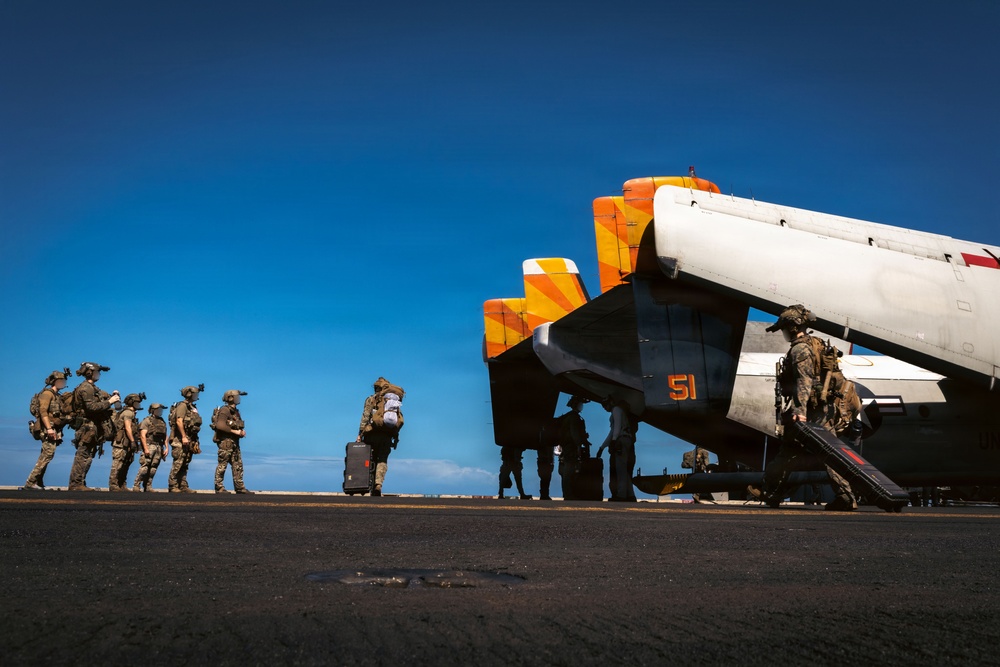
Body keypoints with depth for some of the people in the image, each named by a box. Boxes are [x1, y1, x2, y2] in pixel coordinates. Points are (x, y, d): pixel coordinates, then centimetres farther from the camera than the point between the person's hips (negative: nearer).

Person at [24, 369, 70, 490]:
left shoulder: (57, 396, 22)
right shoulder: (47, 393, -5)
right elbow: (43, 411, -17)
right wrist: (49, 428, -25)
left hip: (54, 430, 9)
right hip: (47, 429, -9)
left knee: (45, 456, 10)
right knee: (48, 454, -16)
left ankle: (38, 483, 13)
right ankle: (31, 482, -15)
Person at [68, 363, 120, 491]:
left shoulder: (93, 388, 19)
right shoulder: (86, 388, -12)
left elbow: (101, 401, 20)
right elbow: (91, 407, -22)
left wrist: (112, 396, 7)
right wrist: (109, 401, -19)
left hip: (94, 426, 10)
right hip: (89, 426, -10)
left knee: (87, 457, 12)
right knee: (83, 457, -8)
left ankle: (80, 484, 16)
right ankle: (75, 484, -7)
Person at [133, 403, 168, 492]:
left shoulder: (163, 422, 19)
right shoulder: (147, 420, 1)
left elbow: (165, 437, 20)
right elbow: (143, 435, -8)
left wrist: (166, 448, 8)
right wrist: (146, 449, -16)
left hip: (159, 447, 6)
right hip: (149, 445, -6)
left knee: (153, 469, 3)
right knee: (144, 467, -12)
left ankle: (148, 487, 5)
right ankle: (136, 486, -8)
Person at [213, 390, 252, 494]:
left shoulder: (235, 412, 16)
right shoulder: (224, 410, -11)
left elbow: (239, 426, 22)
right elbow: (220, 425, -23)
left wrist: (242, 432, -1)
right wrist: (235, 431, -21)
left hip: (234, 442, 9)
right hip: (225, 442, -9)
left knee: (238, 465, 7)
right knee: (222, 465, -3)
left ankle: (240, 487, 10)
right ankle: (219, 488, 3)